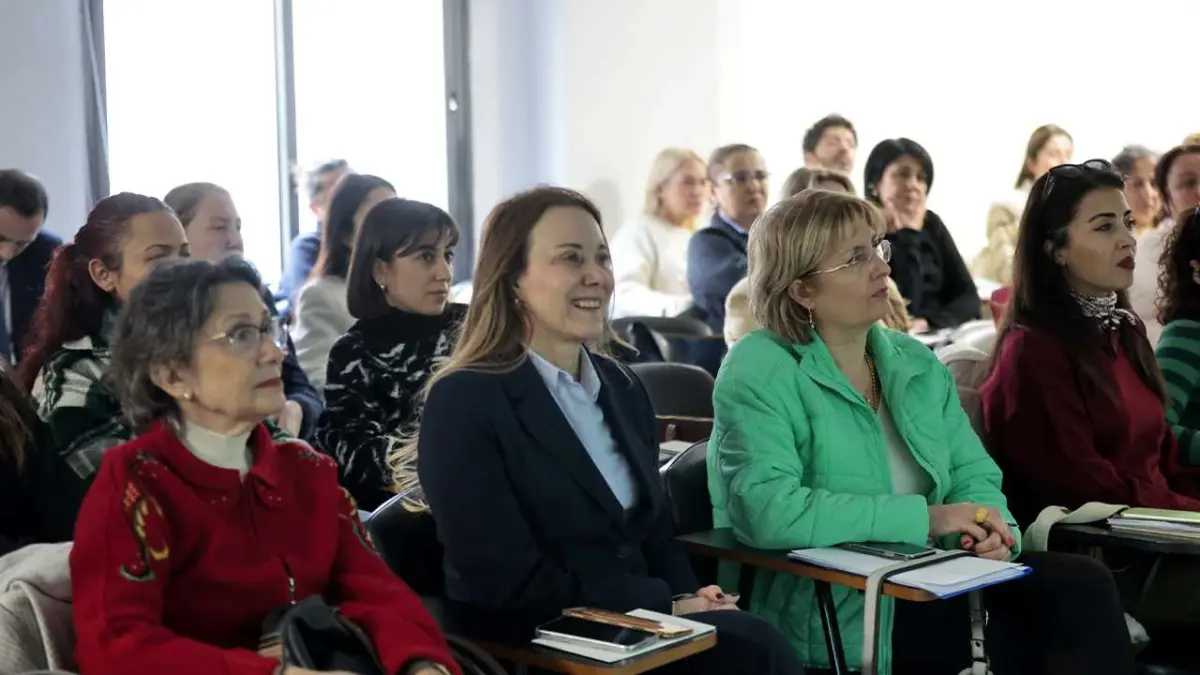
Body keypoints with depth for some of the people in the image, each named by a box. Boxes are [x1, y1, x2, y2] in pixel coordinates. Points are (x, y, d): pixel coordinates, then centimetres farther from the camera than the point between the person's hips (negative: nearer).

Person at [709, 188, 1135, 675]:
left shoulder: (916, 363, 12)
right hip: (832, 619, -7)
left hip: (929, 588, 7)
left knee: (1083, 585, -15)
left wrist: (988, 528, -15)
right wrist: (923, 519, -22)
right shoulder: (758, 372, -10)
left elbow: (973, 475, 10)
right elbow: (767, 511, -24)